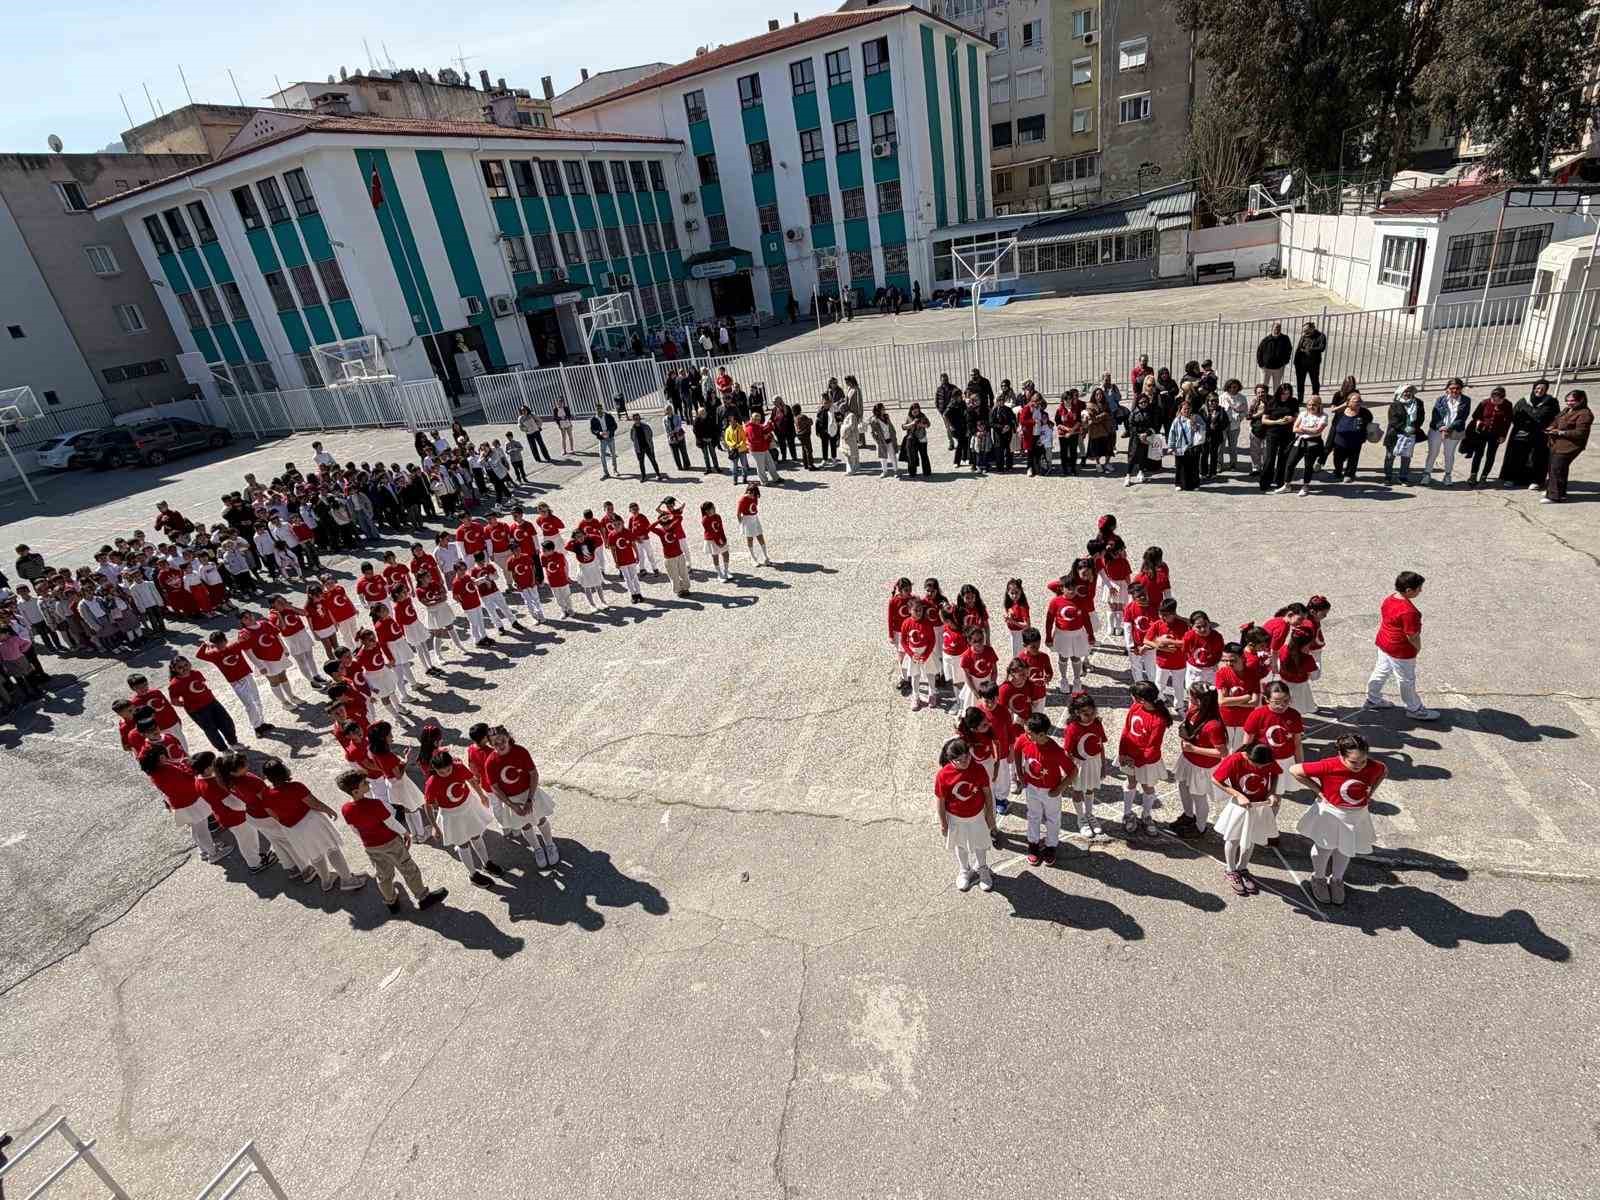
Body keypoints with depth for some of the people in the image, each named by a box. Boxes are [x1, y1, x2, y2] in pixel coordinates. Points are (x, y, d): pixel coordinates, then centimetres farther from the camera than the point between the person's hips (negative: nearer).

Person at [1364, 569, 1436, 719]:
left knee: (1381, 671, 24)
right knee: (1407, 680, 11)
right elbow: (1412, 636, -23)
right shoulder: (1409, 611, -31)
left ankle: (1373, 700, 39)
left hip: (1384, 644, 8)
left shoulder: (1388, 598, -4)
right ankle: (1415, 710, 29)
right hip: (1401, 651, -8)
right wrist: (1418, 648, -4)